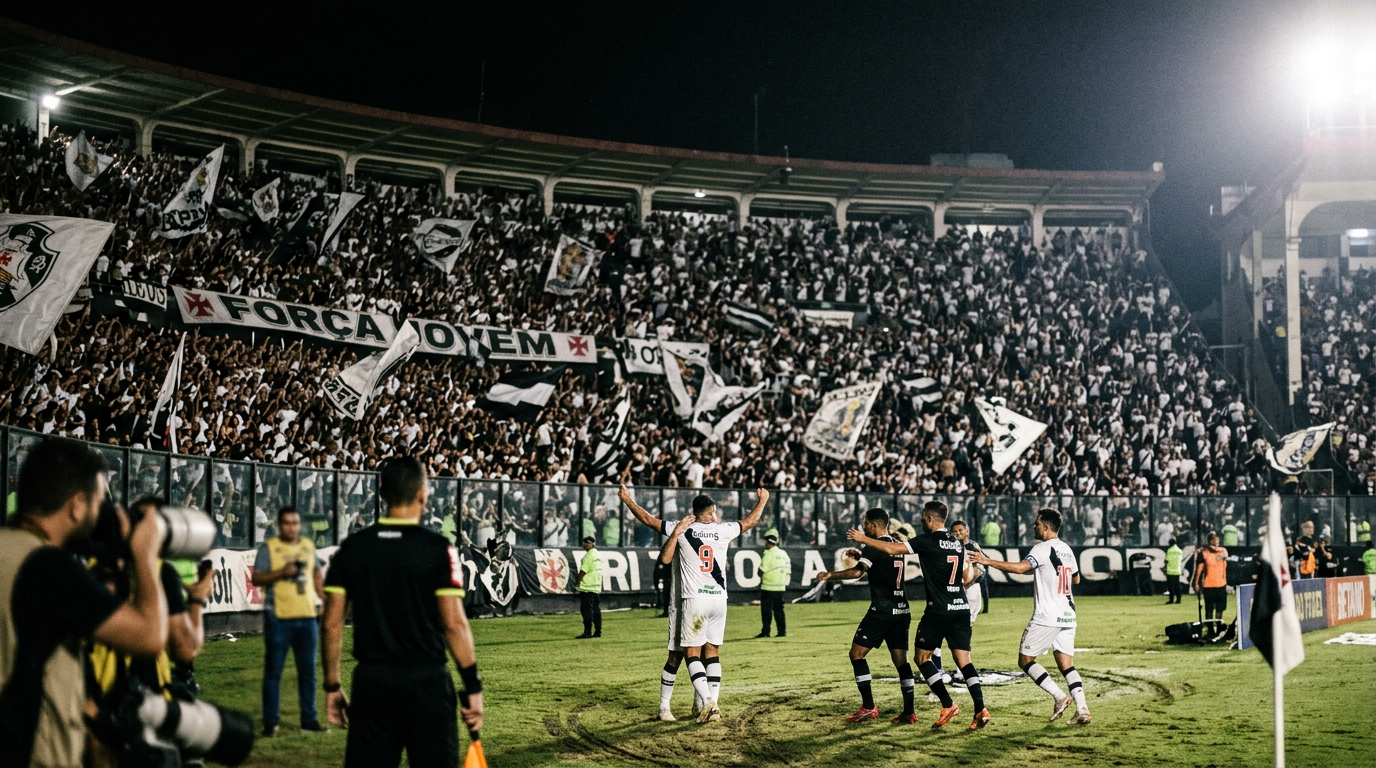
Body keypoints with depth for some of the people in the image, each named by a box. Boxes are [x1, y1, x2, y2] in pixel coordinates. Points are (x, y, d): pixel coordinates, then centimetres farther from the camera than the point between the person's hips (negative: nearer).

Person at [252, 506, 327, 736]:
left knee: (308, 671, 8)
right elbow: (256, 579, -7)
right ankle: (270, 722, 6)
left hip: (306, 617, 4)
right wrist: (282, 572, -19)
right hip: (278, 619, -4)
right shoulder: (268, 548, -1)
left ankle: (309, 720, 15)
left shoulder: (308, 546, 13)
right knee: (273, 671, 1)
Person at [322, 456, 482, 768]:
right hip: (425, 680, -3)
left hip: (371, 681, 4)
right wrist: (473, 687, -4)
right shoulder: (437, 549, -8)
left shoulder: (351, 548, 4)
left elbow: (332, 624, 4)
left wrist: (332, 686, 12)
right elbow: (454, 624, -11)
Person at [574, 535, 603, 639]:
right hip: (597, 587, 9)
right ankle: (598, 631, 12)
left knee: (586, 610, -9)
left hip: (587, 588, -9)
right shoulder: (598, 554, 15)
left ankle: (587, 632, -12)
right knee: (596, 609, 10)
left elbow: (583, 571, -15)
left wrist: (578, 582, -4)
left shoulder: (589, 555, -13)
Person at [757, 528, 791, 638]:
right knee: (779, 609, 11)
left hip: (768, 587, -6)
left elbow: (761, 571, -13)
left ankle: (765, 632, 0)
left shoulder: (768, 554, -13)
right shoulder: (784, 554, 8)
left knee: (766, 609, 0)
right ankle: (782, 631, 8)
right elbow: (788, 571, 10)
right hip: (780, 587, 6)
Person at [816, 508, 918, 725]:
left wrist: (831, 575, -14)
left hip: (882, 611, -8)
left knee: (857, 653, 1)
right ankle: (909, 712, 4)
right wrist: (861, 556, 28)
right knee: (901, 660, 9)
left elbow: (857, 572, -23)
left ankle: (868, 707, -4)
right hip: (902, 611, 8)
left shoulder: (874, 547, -9)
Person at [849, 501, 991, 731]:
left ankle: (948, 705, 0)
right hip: (961, 607, 6)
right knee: (963, 660, 3)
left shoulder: (928, 541, -8)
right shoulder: (957, 543, 12)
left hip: (938, 609, -6)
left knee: (923, 656, 8)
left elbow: (891, 549, -10)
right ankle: (980, 709, -10)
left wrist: (862, 539, 0)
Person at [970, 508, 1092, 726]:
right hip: (1068, 617, 8)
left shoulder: (1043, 548, -10)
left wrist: (988, 561, -23)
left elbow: (1021, 567, -26)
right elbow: (1076, 579, 29)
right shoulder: (1067, 549, 14)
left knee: (1025, 660, 3)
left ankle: (1059, 697, -6)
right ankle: (1082, 709, -7)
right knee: (1067, 665, 7)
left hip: (1046, 617, -8)